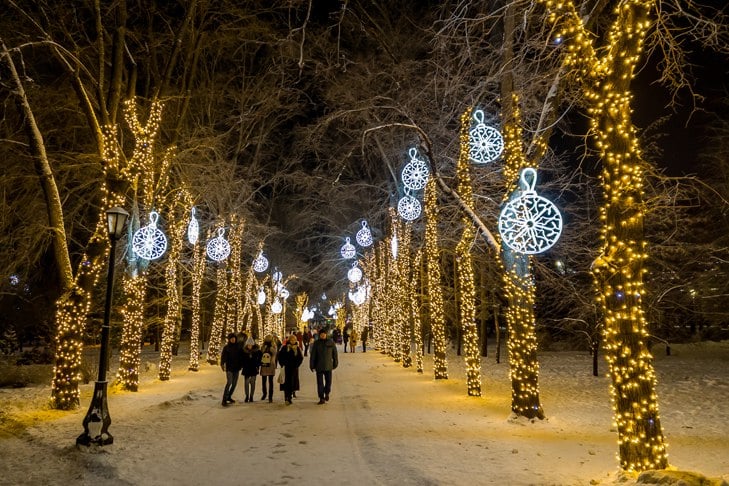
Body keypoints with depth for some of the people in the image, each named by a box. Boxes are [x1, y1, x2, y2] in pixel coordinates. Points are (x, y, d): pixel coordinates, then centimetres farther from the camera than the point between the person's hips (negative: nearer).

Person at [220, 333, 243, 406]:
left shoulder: (239, 347, 7)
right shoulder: (226, 347, -2)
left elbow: (241, 357, 8)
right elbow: (223, 356, -14)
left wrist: (241, 365, -2)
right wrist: (222, 364, -29)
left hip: (236, 368, 4)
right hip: (229, 368, -4)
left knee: (234, 383, 10)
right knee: (229, 382, -17)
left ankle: (229, 397, 28)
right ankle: (224, 400, -15)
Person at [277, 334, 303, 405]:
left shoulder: (297, 348, 6)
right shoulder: (284, 347, 0)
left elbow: (301, 357, 8)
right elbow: (280, 356, 1)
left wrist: (297, 364, -3)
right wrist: (282, 364, -5)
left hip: (294, 368, 2)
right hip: (286, 368, -2)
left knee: (292, 383, 3)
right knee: (286, 382, -7)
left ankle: (289, 398, 13)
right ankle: (286, 398, -10)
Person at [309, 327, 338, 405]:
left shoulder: (331, 342, -1)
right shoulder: (316, 343, -2)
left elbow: (335, 354, 6)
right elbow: (312, 355, 0)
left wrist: (335, 364, 8)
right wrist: (312, 366, -1)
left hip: (328, 366, 1)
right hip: (319, 366, 0)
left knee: (328, 381, 5)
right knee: (320, 382, 1)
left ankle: (327, 393, 33)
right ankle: (322, 398, 8)